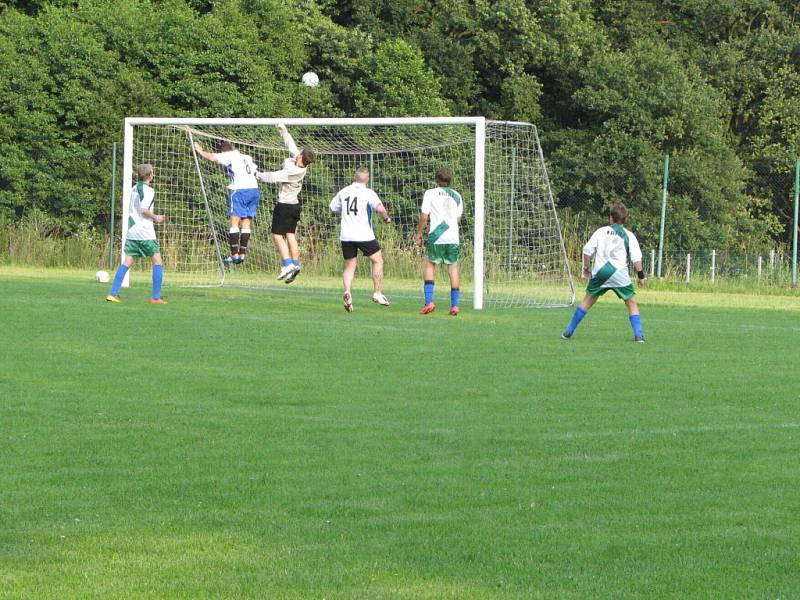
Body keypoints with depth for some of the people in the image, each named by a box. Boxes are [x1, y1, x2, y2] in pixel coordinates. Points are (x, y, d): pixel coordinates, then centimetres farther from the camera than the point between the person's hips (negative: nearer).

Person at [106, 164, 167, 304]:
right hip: (145, 232, -7)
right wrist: (156, 218, -3)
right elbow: (144, 210, -21)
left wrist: (155, 217, 22)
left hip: (131, 230, 7)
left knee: (127, 262, 5)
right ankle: (155, 297, -2)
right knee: (157, 261, 2)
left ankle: (113, 293, -4)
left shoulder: (134, 189, 15)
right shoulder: (148, 190, -10)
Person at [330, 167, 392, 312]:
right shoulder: (368, 193, -7)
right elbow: (379, 208, -21)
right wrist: (387, 218, -2)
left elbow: (333, 208, 19)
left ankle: (347, 291, -13)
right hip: (364, 235, -4)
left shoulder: (343, 192, 7)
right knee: (378, 260, 12)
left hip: (346, 235, 4)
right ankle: (377, 293, 8)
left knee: (349, 266, 10)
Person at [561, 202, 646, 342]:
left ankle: (569, 332, 16)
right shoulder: (629, 235, 6)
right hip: (620, 273, -2)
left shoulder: (601, 231, 9)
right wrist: (640, 275, 5)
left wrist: (586, 268, 15)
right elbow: (636, 257, -4)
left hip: (600, 271, 2)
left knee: (588, 300, 14)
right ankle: (638, 334, -4)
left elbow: (587, 250, 3)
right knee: (631, 303, 9)